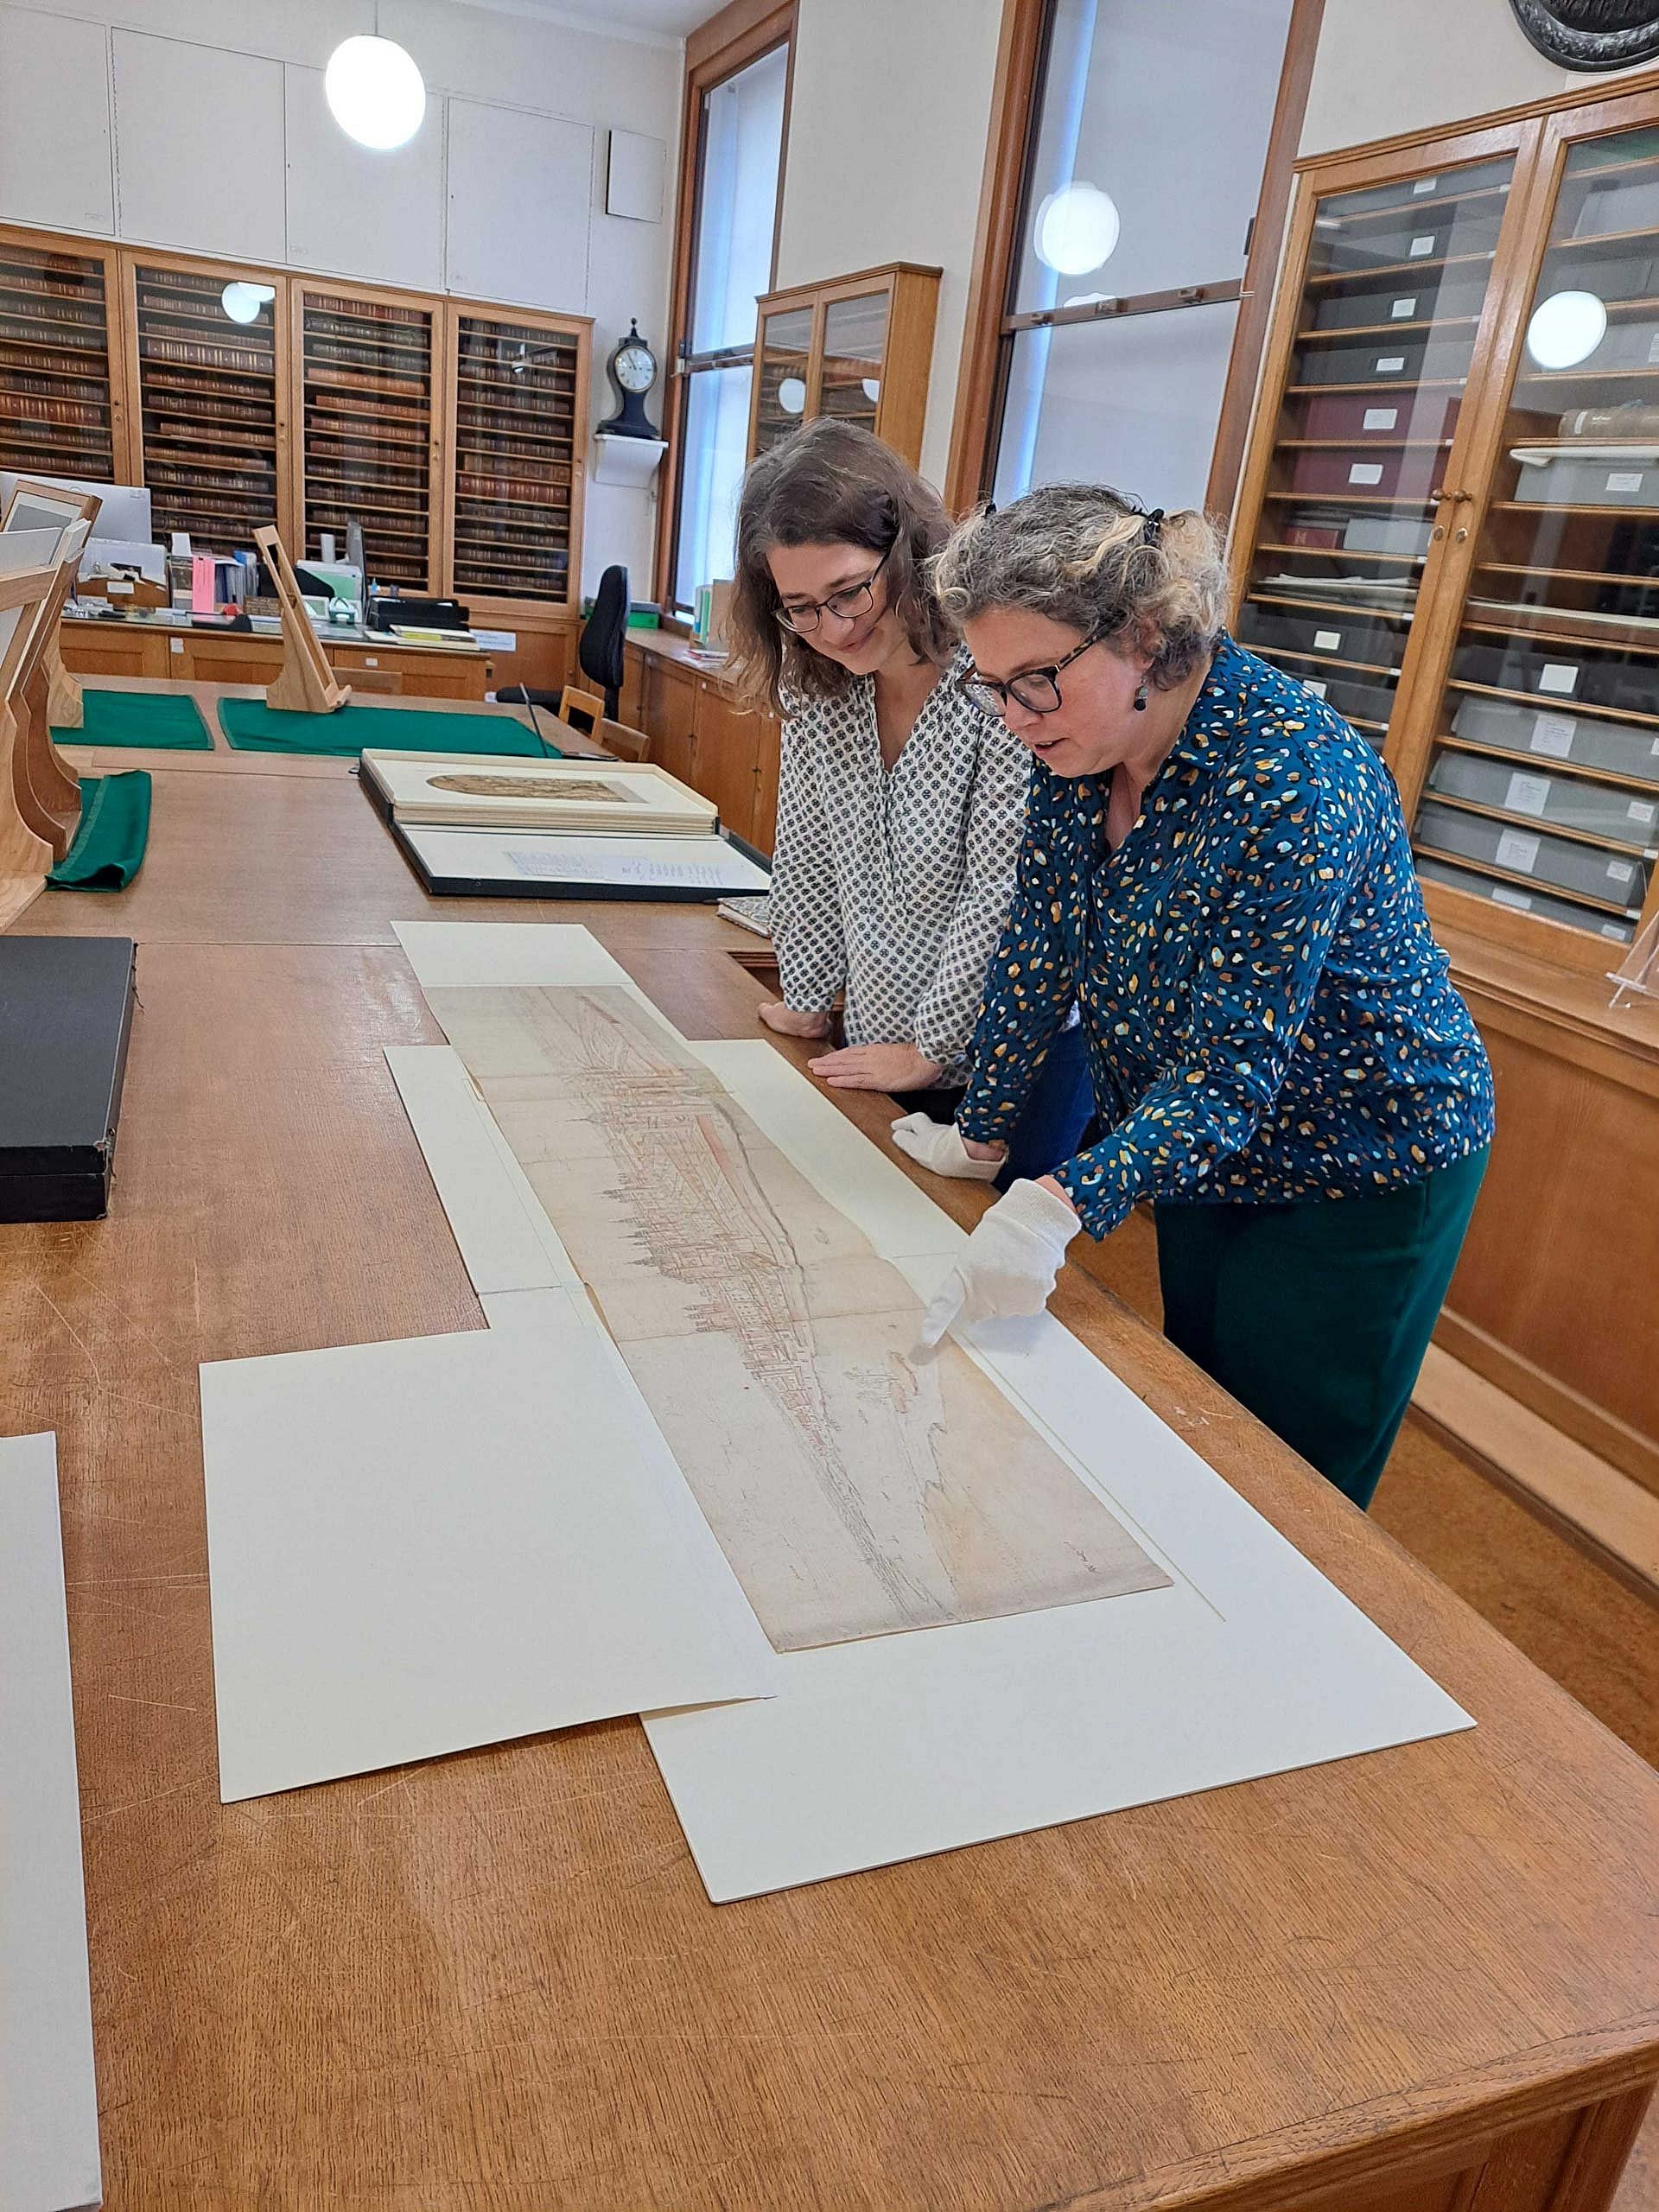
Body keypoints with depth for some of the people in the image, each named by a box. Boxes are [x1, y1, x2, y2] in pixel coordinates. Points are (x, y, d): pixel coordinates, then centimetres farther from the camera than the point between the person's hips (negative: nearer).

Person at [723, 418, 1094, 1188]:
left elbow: (1006, 895, -22)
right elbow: (808, 856, 6)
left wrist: (933, 1048, -14)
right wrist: (805, 1000, 8)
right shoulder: (816, 681, -3)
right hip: (876, 1051, 6)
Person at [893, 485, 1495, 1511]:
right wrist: (982, 1133, 1)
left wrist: (1062, 1205, -45)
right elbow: (1039, 948, -2)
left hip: (1363, 1179, -7)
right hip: (1209, 1157, 7)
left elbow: (1235, 1062, -34)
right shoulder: (1077, 741, -9)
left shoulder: (1292, 779, -31)